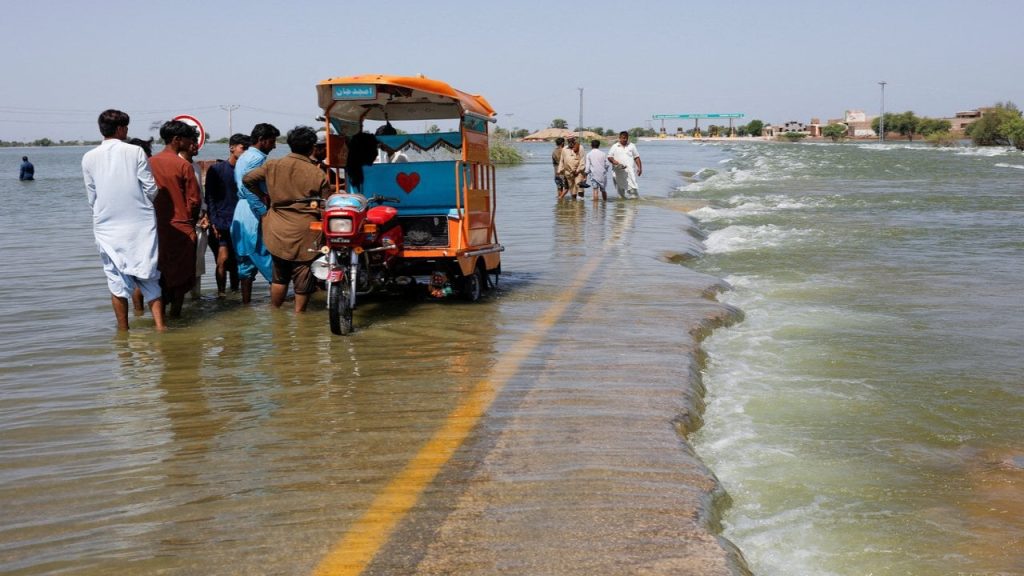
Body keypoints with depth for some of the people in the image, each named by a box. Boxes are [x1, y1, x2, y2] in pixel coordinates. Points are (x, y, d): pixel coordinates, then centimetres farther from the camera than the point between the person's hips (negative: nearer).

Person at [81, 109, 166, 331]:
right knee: (148, 276, 7)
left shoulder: (89, 158, 0)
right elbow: (151, 189, -6)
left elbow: (91, 197, 6)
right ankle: (160, 324, -1)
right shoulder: (135, 152, -6)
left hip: (107, 227, 1)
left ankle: (123, 330, 13)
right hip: (140, 223, -1)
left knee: (117, 279, 9)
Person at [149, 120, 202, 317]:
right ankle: (175, 310, 11)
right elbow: (194, 200, -10)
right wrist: (191, 220, 8)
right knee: (181, 271, 8)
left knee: (160, 270, 15)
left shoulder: (150, 163, 1)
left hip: (157, 226, 4)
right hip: (181, 227, -4)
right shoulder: (184, 165, -12)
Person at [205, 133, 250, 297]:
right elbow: (209, 197, -1)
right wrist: (214, 222, -10)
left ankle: (235, 291, 19)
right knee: (223, 259, -11)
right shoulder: (216, 169, 2)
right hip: (221, 223, -3)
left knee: (237, 261, 7)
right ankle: (221, 292, -1)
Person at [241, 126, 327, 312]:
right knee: (302, 282, 7)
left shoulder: (273, 166, -1)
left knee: (279, 278, 19)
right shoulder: (318, 175, -10)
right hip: (305, 235, -4)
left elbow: (247, 179, 8)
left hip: (278, 233, 4)